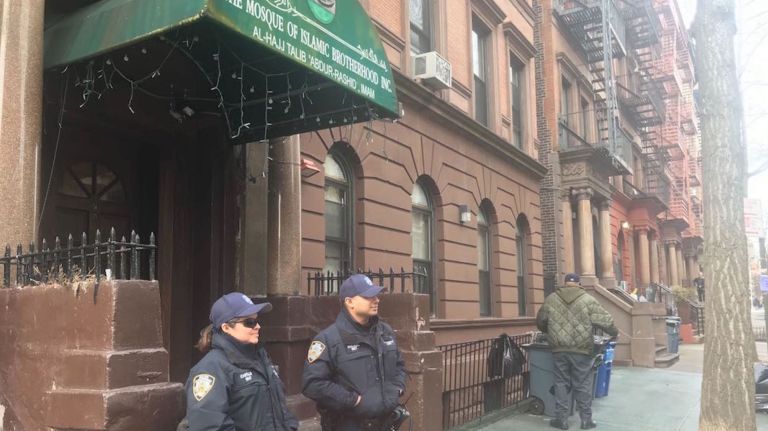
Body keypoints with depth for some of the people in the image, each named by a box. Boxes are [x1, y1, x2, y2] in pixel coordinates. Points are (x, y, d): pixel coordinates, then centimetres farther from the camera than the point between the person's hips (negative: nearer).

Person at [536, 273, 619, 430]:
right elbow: (604, 320, -1)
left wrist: (550, 332, 35)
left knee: (561, 383, 9)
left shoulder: (551, 299, 6)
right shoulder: (588, 300, -2)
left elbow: (540, 321, 16)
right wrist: (614, 332, 17)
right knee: (582, 384, 7)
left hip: (559, 349, 2)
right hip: (581, 349, -2)